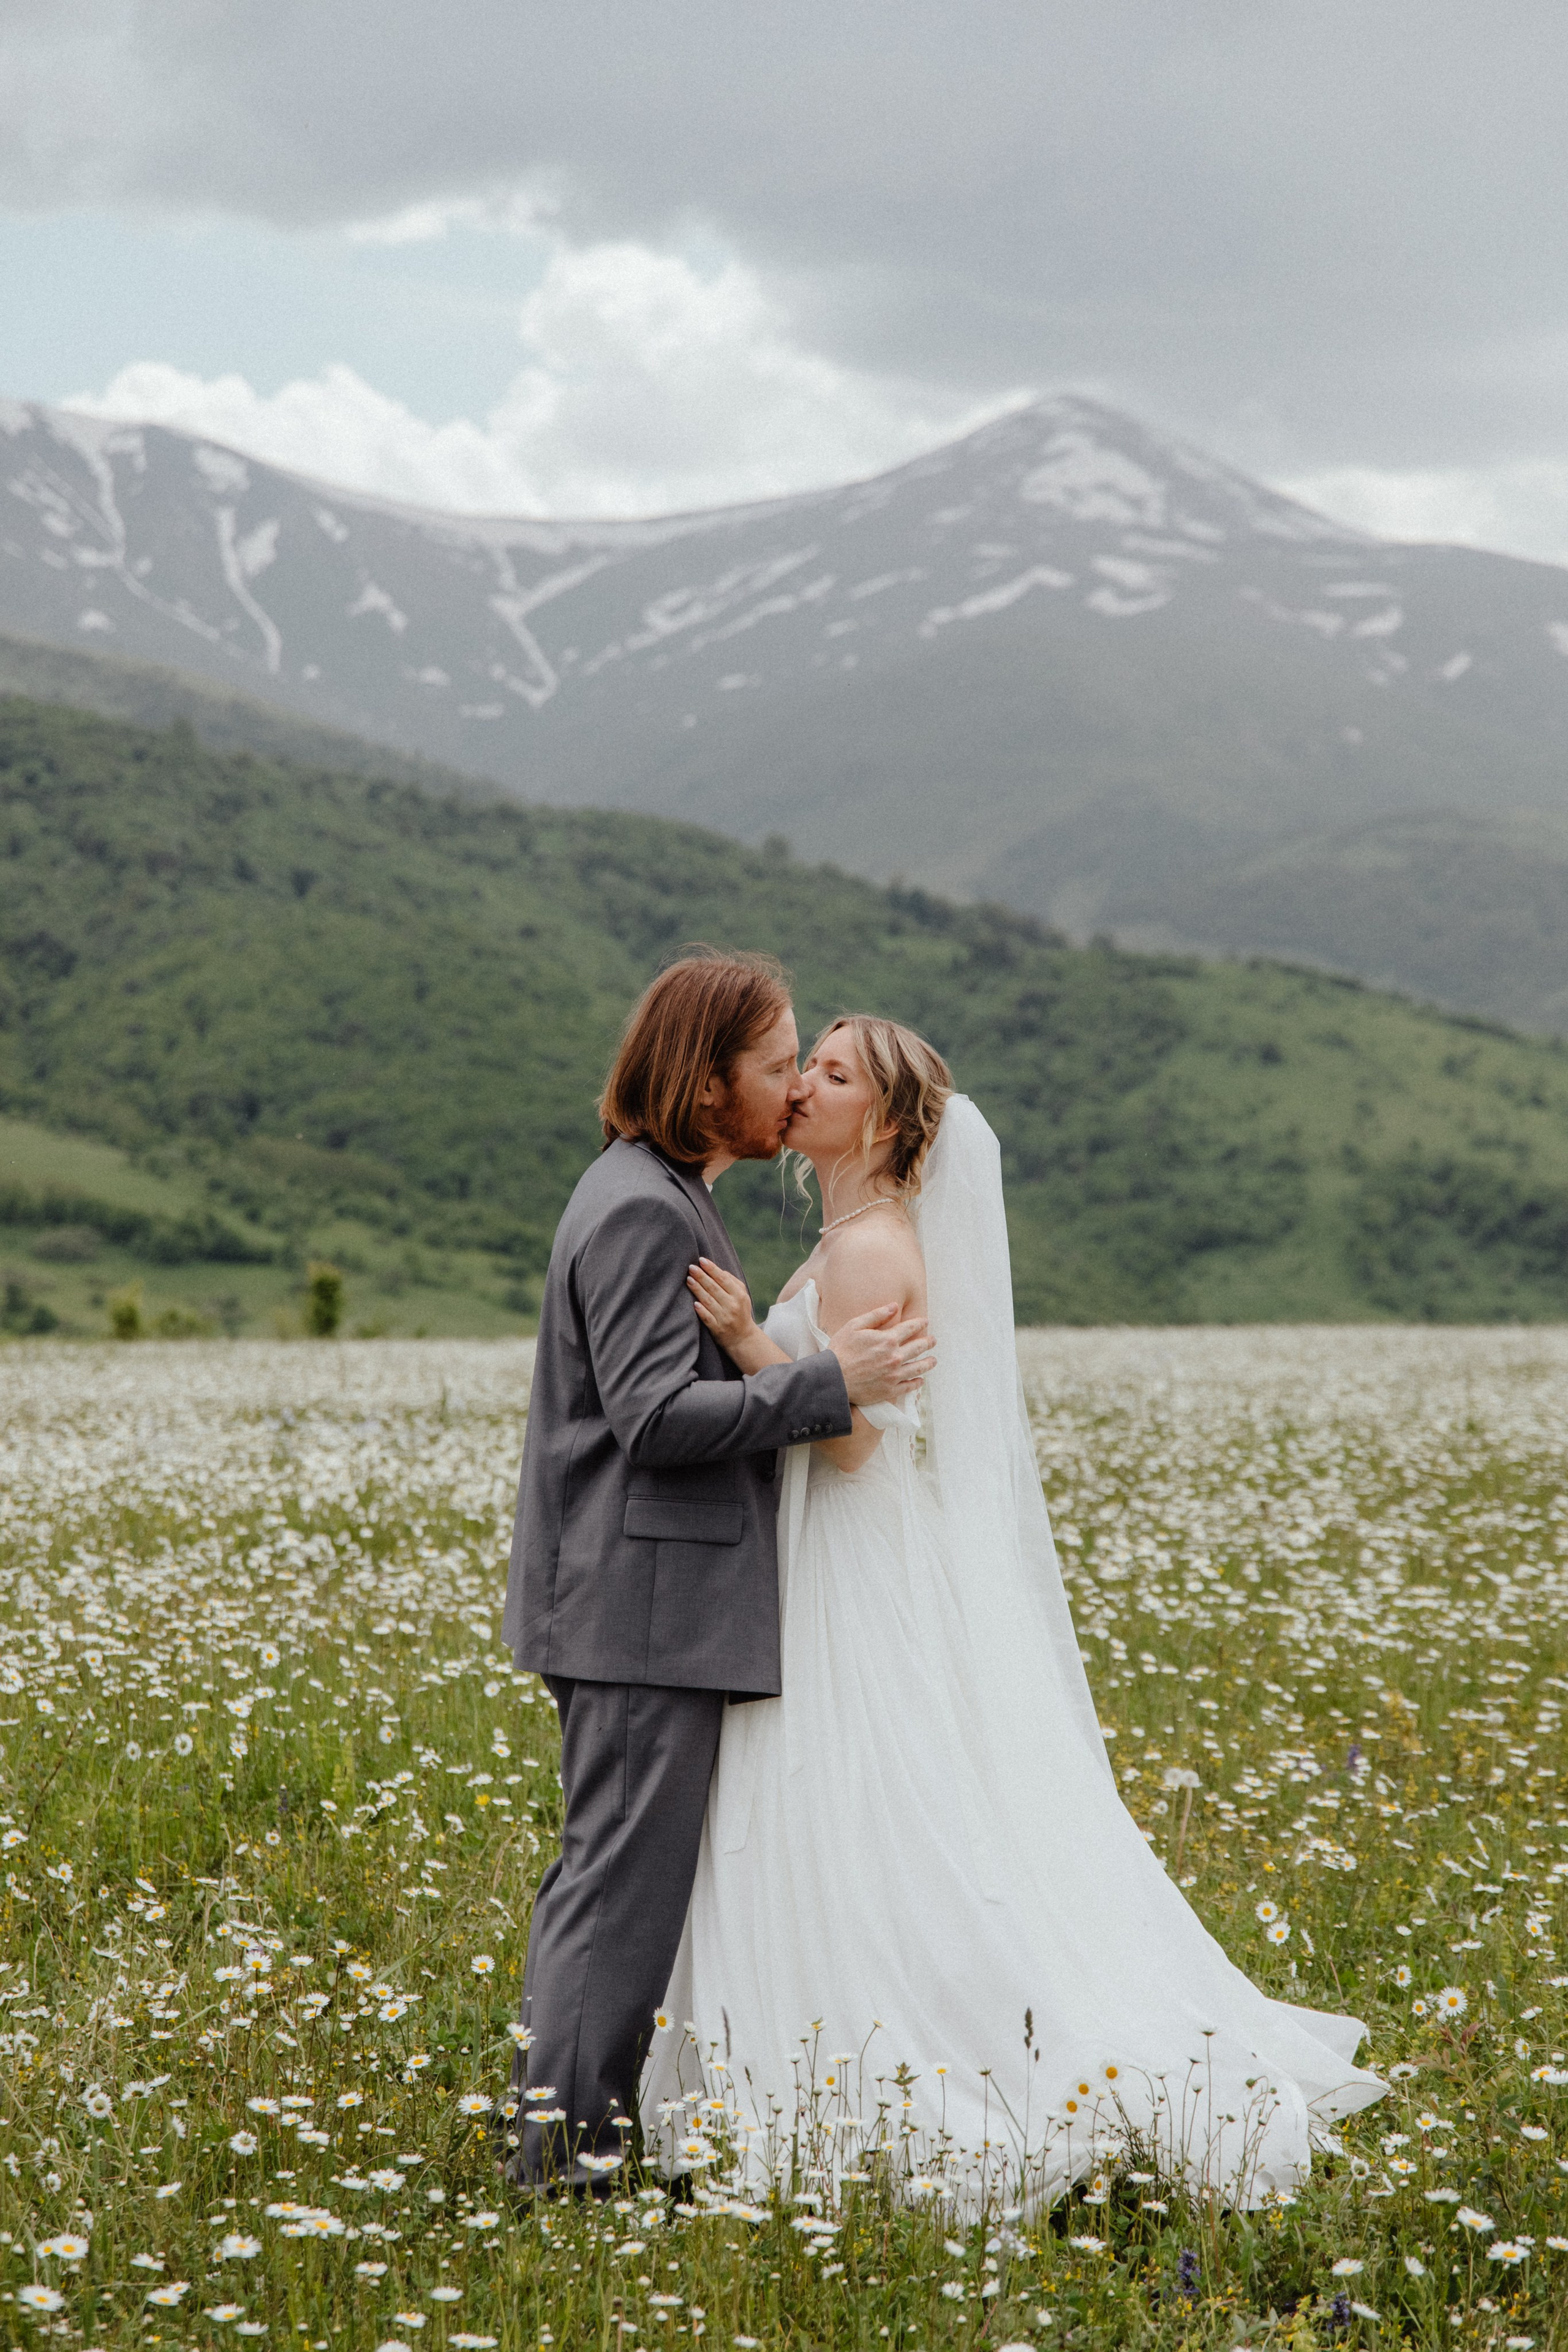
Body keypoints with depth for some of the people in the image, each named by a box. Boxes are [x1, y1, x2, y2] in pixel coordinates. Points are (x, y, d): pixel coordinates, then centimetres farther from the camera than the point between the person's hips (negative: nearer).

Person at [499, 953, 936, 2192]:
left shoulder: (665, 1200, 18)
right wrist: (831, 1381, -21)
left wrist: (823, 1367, 14)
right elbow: (655, 1415, -22)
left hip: (652, 1602, 11)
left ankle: (569, 2125, 20)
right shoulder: (644, 1211, -16)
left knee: (611, 1870, 14)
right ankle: (566, 2141, -1)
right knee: (627, 1871, -6)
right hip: (649, 1605, -11)